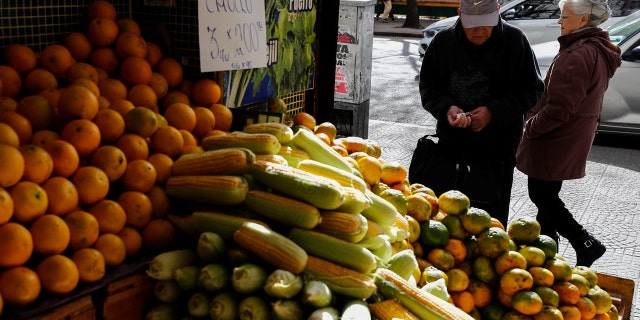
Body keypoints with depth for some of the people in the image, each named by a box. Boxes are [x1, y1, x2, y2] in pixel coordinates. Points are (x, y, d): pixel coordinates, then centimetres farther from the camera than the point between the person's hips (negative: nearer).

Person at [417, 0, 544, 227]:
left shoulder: (514, 41, -9)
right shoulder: (443, 41, -2)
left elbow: (532, 90, -3)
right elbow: (427, 86, 6)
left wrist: (494, 111, -17)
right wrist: (446, 108, -15)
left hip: (497, 147, -2)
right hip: (451, 142, 3)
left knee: (491, 218, 4)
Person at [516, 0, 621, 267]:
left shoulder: (577, 55, -24)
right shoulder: (598, 51, 10)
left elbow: (559, 108, -26)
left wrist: (531, 127, -11)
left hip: (555, 141, -10)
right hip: (572, 139, 10)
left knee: (541, 195, 1)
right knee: (546, 195, 18)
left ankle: (586, 244, 5)